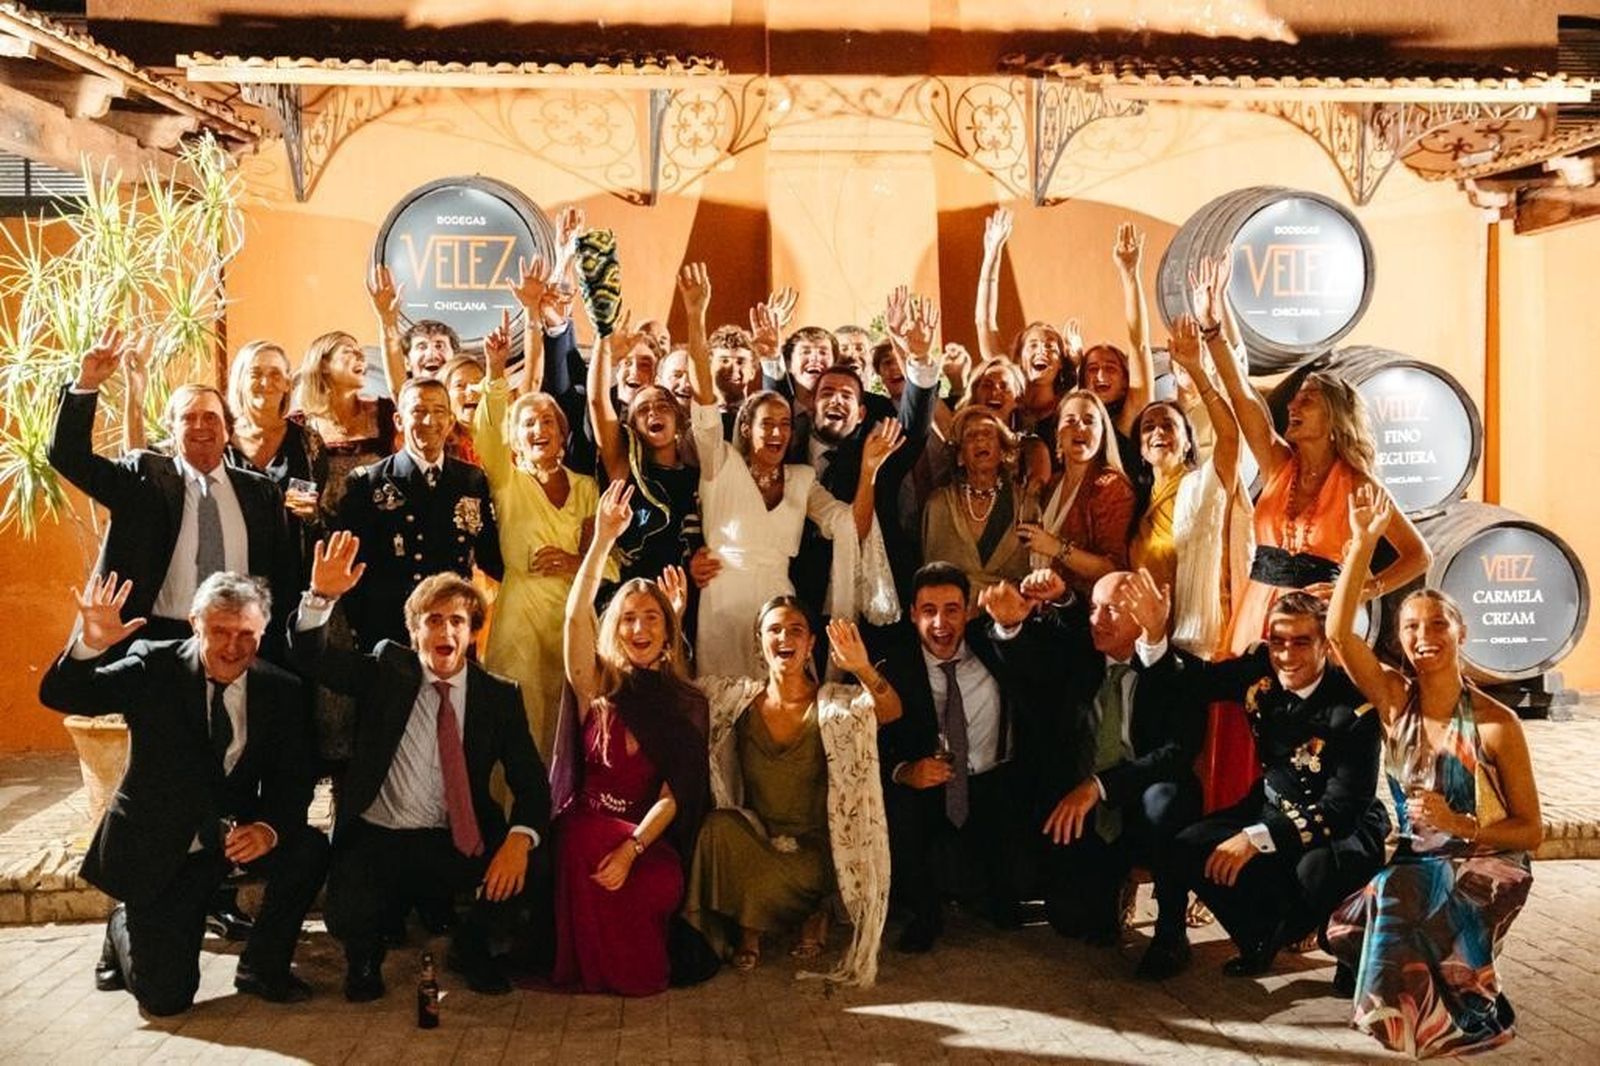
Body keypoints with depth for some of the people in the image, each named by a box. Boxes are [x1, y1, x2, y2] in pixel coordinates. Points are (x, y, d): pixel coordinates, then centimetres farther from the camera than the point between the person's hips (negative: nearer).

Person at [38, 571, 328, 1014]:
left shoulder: (280, 690, -4)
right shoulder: (152, 667, -10)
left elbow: (293, 778, -5)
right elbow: (58, 696, -15)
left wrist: (270, 827, -27)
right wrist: (90, 644, -36)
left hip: (236, 836, 3)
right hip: (159, 850, -2)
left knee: (309, 849, -27)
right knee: (166, 998, -7)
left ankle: (262, 967, -1)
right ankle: (125, 927, 29)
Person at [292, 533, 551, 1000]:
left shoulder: (499, 696, 1)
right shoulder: (386, 671, 1)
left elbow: (531, 781, -6)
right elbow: (310, 656, -9)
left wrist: (520, 838, -26)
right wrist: (322, 595, -29)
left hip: (460, 844, 1)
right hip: (376, 840, -1)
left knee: (528, 872, -26)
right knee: (348, 919, -28)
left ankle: (470, 946, 8)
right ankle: (366, 955, 14)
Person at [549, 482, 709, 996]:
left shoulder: (689, 706, 5)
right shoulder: (598, 686, 5)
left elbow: (673, 796, -5)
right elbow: (576, 615, -13)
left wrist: (631, 849, -23)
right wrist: (604, 538, -22)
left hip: (651, 837, 0)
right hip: (584, 828, 0)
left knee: (660, 881, -33)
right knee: (590, 836, -34)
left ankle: (641, 965, -4)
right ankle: (599, 968, -14)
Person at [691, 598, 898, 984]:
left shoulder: (835, 704, -6)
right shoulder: (738, 698, 2)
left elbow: (891, 710, -25)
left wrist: (863, 669, -45)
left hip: (813, 848, -2)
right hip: (753, 839, 3)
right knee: (718, 827, -28)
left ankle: (810, 916, 5)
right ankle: (746, 930, -6)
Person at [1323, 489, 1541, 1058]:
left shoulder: (1496, 723, -12)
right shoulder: (1394, 699, -3)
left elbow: (1531, 830, -6)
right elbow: (1339, 631, -20)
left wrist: (1460, 825, -25)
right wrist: (1363, 542, -26)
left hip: (1487, 867, -3)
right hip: (1414, 863, 4)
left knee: (1402, 893, -32)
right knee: (1346, 932, -22)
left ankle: (1471, 1008, -9)